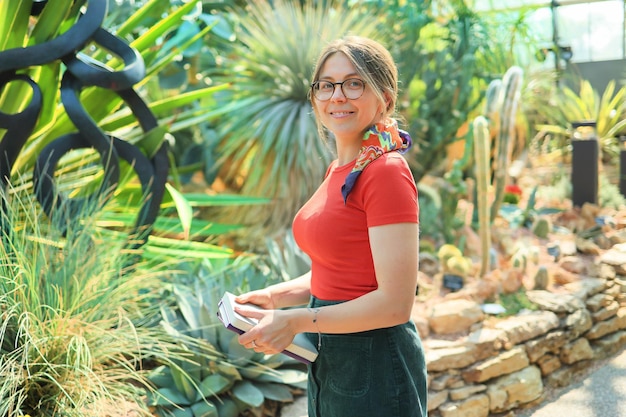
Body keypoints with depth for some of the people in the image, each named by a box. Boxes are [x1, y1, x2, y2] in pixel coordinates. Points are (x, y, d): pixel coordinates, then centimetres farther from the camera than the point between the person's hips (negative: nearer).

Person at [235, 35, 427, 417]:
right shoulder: (340, 170, 6)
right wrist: (277, 296, 3)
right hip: (331, 358, 8)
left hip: (372, 367, -8)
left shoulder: (386, 172, -19)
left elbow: (395, 302, -22)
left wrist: (296, 321, -19)